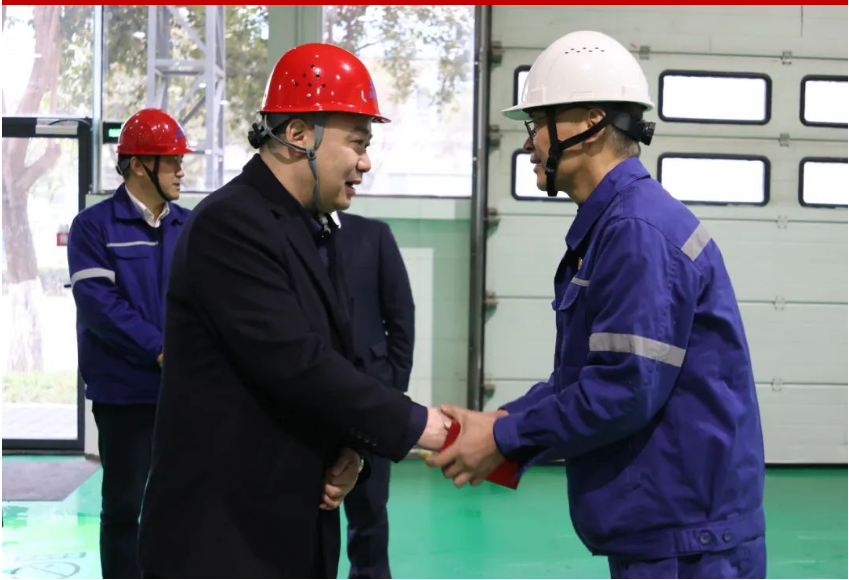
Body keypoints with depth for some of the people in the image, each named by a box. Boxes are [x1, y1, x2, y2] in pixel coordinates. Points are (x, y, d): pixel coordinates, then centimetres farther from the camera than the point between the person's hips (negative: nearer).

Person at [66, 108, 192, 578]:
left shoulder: (189, 227, 11)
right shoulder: (94, 226, -4)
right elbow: (98, 302, -14)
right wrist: (160, 350, -20)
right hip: (126, 390, -4)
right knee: (124, 503, 5)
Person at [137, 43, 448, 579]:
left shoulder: (317, 231, 12)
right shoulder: (230, 224, -16)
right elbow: (291, 363, -24)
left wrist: (350, 450, -3)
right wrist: (411, 425, -17)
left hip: (296, 524, 9)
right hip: (223, 531, -8)